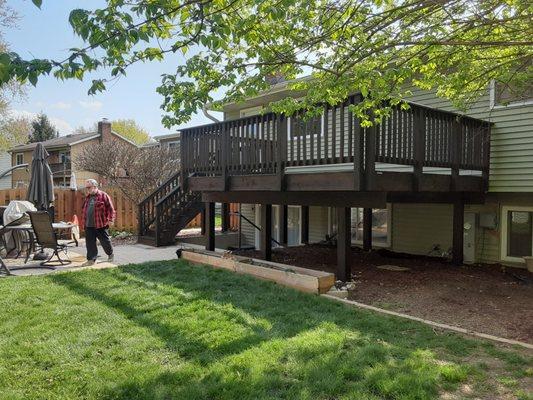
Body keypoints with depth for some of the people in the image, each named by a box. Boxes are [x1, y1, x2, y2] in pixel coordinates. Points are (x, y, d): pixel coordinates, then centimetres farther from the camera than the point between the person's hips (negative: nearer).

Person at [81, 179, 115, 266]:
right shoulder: (87, 197, 13)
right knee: (90, 243, 4)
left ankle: (110, 254, 31)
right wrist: (83, 221, 17)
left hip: (101, 224, -5)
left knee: (105, 241, 7)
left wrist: (110, 219, -14)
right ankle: (91, 259, 12)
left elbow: (110, 208, -9)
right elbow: (84, 210, 21)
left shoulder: (103, 195, -7)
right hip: (89, 225, 5)